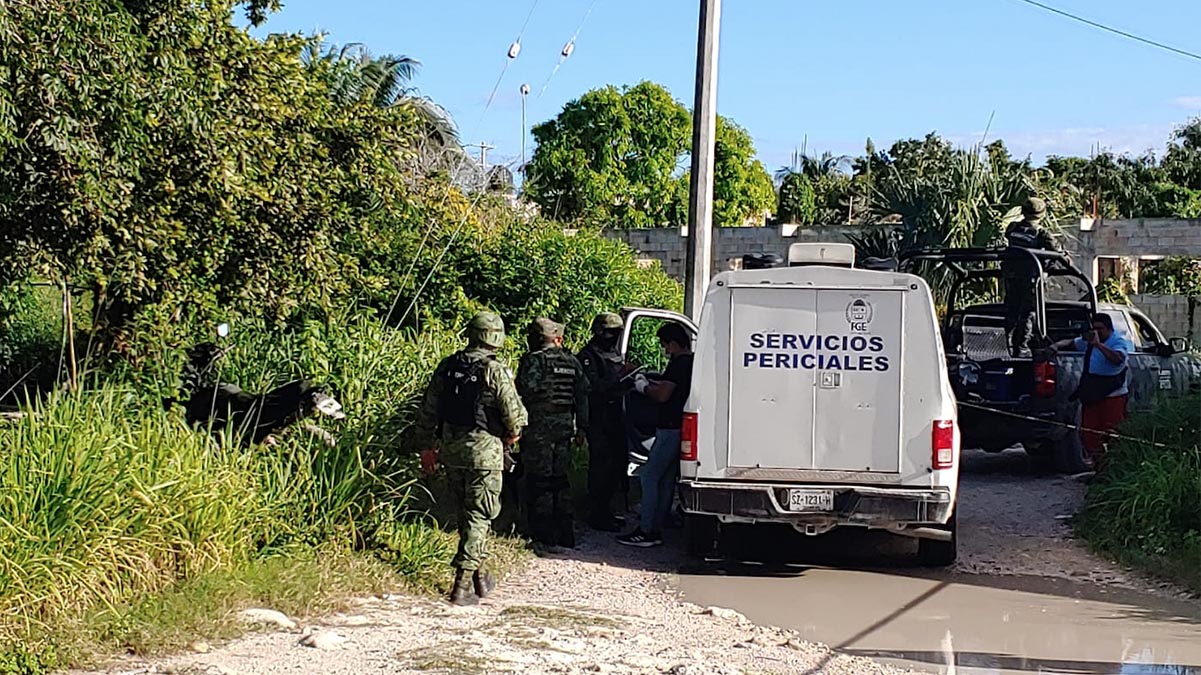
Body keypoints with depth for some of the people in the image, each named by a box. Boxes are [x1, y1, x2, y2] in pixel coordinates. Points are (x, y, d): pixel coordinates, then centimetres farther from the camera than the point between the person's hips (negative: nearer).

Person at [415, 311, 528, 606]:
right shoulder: (495, 372, -12)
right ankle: (463, 583, -6)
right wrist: (512, 435, 11)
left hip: (450, 449, 6)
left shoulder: (447, 367, 4)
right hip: (484, 450, -5)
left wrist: (428, 446, 21)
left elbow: (427, 411, 10)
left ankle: (478, 575, 28)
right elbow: (514, 415, -11)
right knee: (478, 516, 0)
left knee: (465, 514, 18)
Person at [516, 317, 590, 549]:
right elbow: (582, 395, 10)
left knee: (538, 483, 0)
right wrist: (581, 427, 15)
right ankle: (565, 536, 17)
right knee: (560, 481, 14)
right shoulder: (571, 362, 8)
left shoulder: (532, 361, -8)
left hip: (538, 429, -5)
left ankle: (543, 537, 1)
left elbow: (524, 393, -15)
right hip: (564, 429, 5)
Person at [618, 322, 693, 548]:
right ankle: (657, 528, 16)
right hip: (681, 428, 10)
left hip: (671, 429, -10)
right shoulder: (692, 362, 14)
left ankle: (646, 531, -9)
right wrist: (649, 383, 19)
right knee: (666, 479, 12)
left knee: (650, 476, -7)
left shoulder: (679, 363, -16)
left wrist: (644, 387, -3)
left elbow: (663, 395, -20)